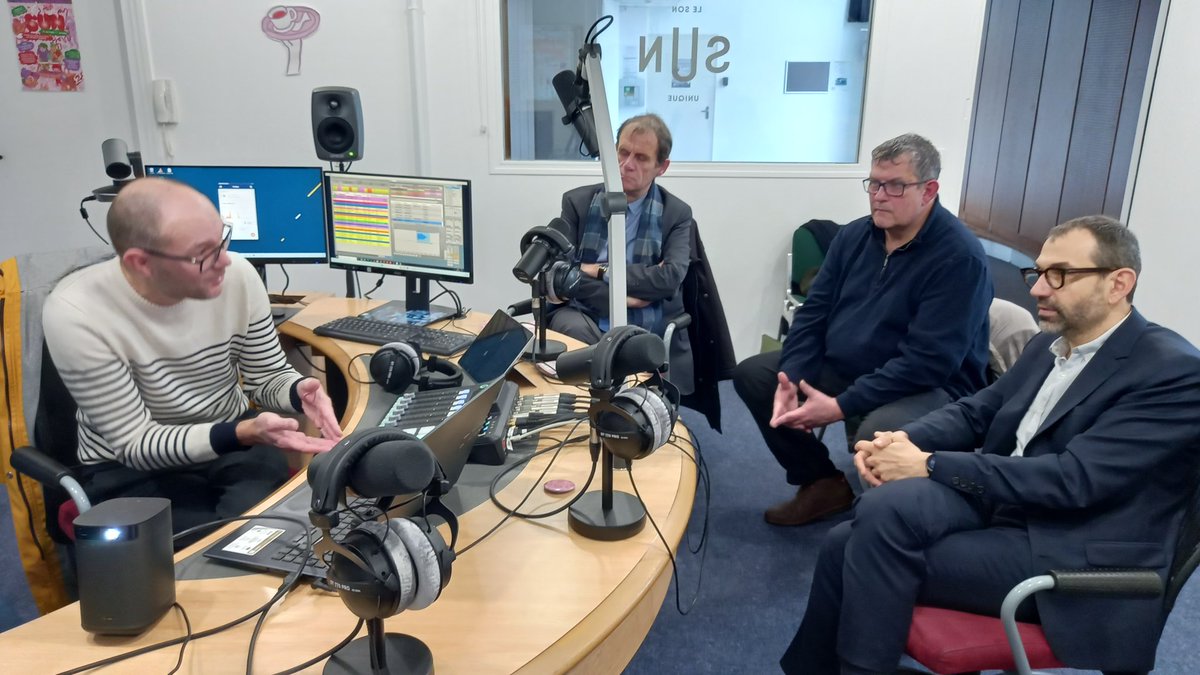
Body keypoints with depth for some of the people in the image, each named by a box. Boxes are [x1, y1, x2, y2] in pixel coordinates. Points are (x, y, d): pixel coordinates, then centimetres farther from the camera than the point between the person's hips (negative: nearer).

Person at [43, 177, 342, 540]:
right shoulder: (76, 314, -24)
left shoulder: (238, 276, -14)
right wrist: (241, 435, -36)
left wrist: (299, 392, -25)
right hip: (132, 469, -2)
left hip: (237, 441, 3)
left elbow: (268, 376, -1)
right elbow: (136, 444, -20)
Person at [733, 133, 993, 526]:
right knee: (751, 374, 0)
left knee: (877, 431, -38)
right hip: (839, 370, 8)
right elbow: (813, 313, 3)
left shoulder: (959, 257, -19)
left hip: (928, 387, -7)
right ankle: (822, 483, 10)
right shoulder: (854, 236, 2)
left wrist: (841, 406, -29)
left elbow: (927, 361, -26)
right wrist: (790, 379, -15)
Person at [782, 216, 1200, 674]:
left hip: (1070, 557, -7)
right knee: (847, 543, -12)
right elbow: (977, 411, 15)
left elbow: (1073, 479, -22)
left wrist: (930, 464, -21)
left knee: (875, 544, -22)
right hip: (998, 507, 7)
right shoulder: (1050, 343, 12)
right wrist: (903, 441, -8)